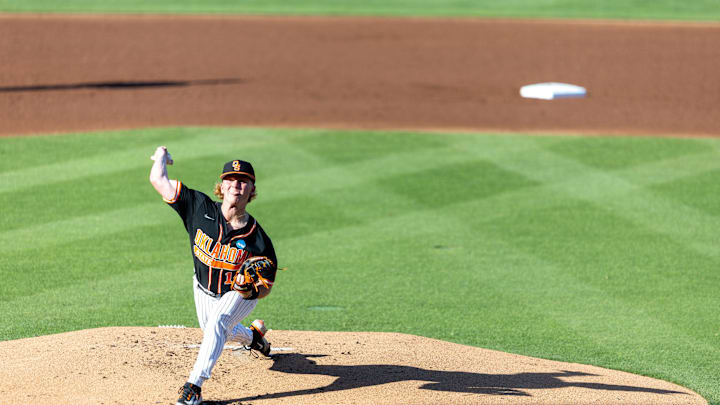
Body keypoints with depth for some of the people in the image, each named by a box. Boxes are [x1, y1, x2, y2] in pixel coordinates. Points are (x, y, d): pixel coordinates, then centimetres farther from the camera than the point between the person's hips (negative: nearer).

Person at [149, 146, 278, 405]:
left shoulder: (258, 239, -29)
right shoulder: (201, 208, -26)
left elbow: (266, 286, -19)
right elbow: (158, 180, -24)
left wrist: (251, 291, -41)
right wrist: (161, 155, -7)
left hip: (239, 295, -5)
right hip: (204, 289, 5)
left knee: (217, 325, -32)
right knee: (212, 332, 25)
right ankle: (252, 335, 58)